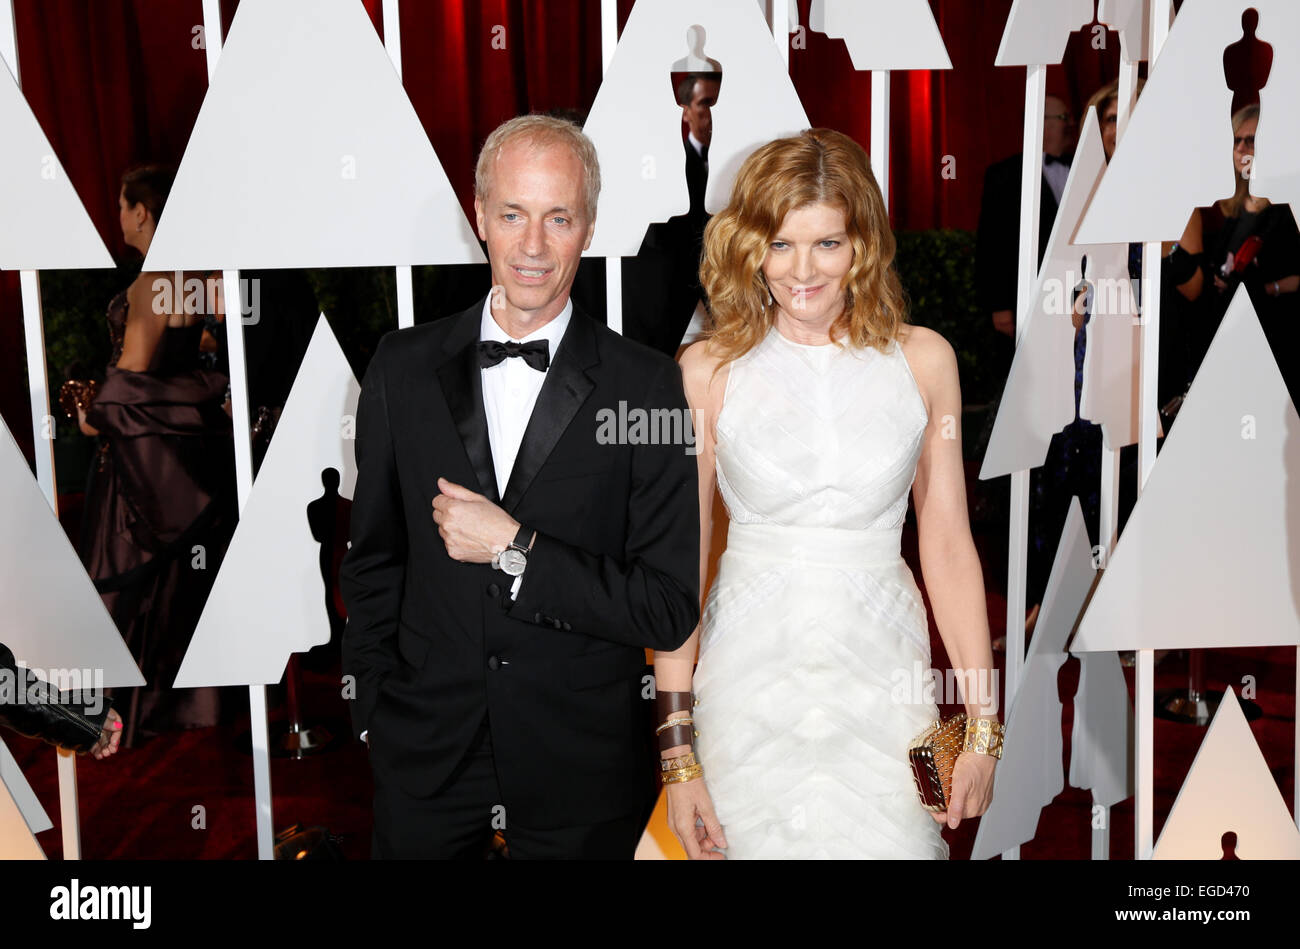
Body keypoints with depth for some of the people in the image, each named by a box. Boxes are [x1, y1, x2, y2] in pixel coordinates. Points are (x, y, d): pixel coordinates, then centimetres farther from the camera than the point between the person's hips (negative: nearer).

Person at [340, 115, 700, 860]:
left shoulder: (649, 386, -11)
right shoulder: (405, 367, -1)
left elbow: (671, 610, -13)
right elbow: (374, 562, 8)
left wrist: (516, 549, -19)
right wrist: (375, 714, 6)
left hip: (582, 773, -2)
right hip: (425, 757, 2)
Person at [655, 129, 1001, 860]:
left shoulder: (924, 360, 0)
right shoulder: (709, 372, -5)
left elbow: (948, 545, 2)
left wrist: (983, 725, 0)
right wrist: (678, 749, -6)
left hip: (883, 676, 1)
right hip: (751, 677, -1)